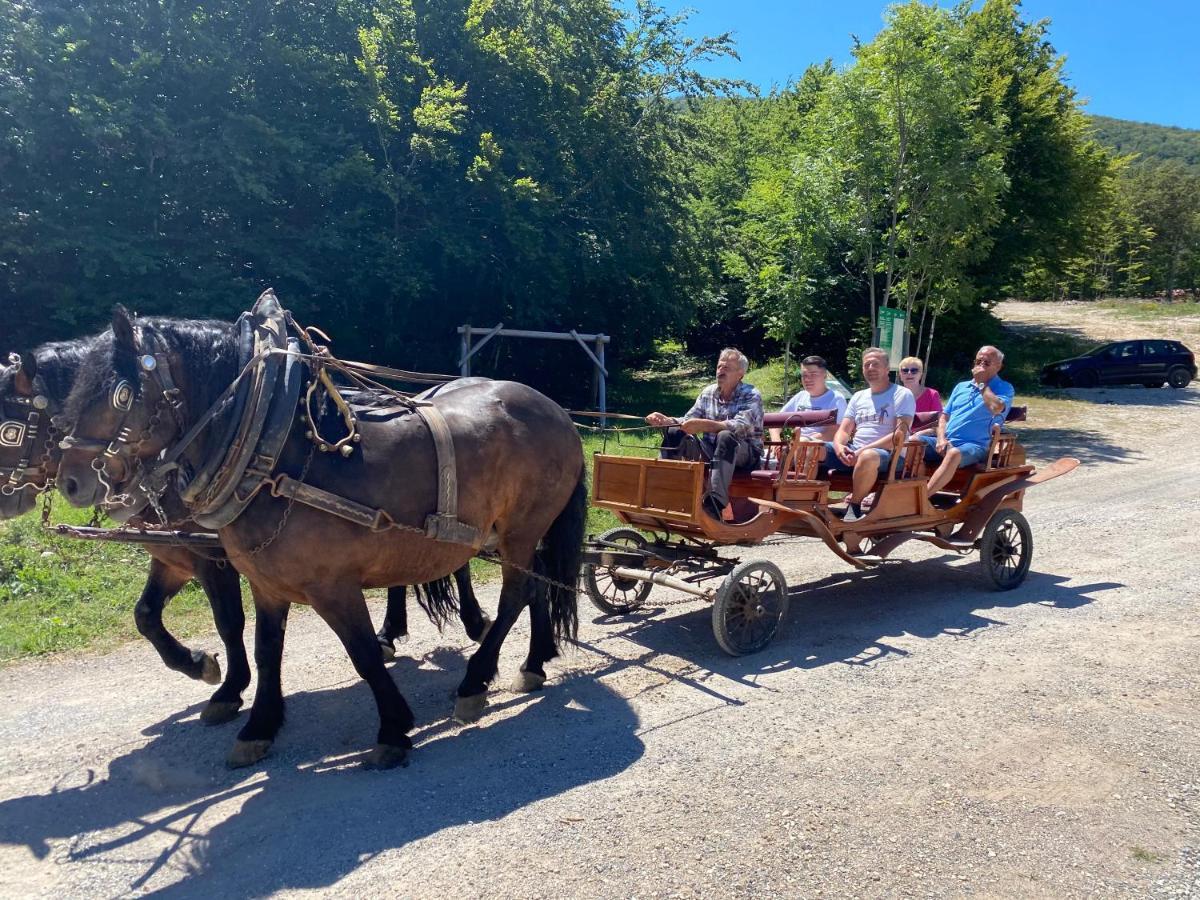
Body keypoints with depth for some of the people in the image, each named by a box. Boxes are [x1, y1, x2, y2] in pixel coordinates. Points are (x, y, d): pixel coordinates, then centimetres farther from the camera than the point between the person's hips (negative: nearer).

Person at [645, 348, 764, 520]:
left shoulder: (751, 395, -8)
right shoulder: (708, 393, 8)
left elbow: (741, 426, -26)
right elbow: (687, 421, 6)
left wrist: (705, 425, -41)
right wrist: (665, 420, -17)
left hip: (746, 453, -5)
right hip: (711, 450, 5)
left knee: (725, 437, -38)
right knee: (674, 433, -13)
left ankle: (715, 504, -47)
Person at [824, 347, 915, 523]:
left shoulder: (902, 394, 2)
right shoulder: (858, 397, 21)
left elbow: (899, 435, -11)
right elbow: (844, 430, 13)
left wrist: (864, 449, -19)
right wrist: (839, 446, -12)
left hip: (887, 454, -6)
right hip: (853, 452, 6)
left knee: (868, 456, -42)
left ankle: (854, 505, -22)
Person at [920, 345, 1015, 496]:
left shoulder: (1004, 388, 8)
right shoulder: (961, 386, 25)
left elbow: (996, 408, -16)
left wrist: (982, 383, -3)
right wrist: (941, 439, 0)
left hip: (974, 445, -6)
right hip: (944, 442, 6)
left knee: (954, 453, -40)